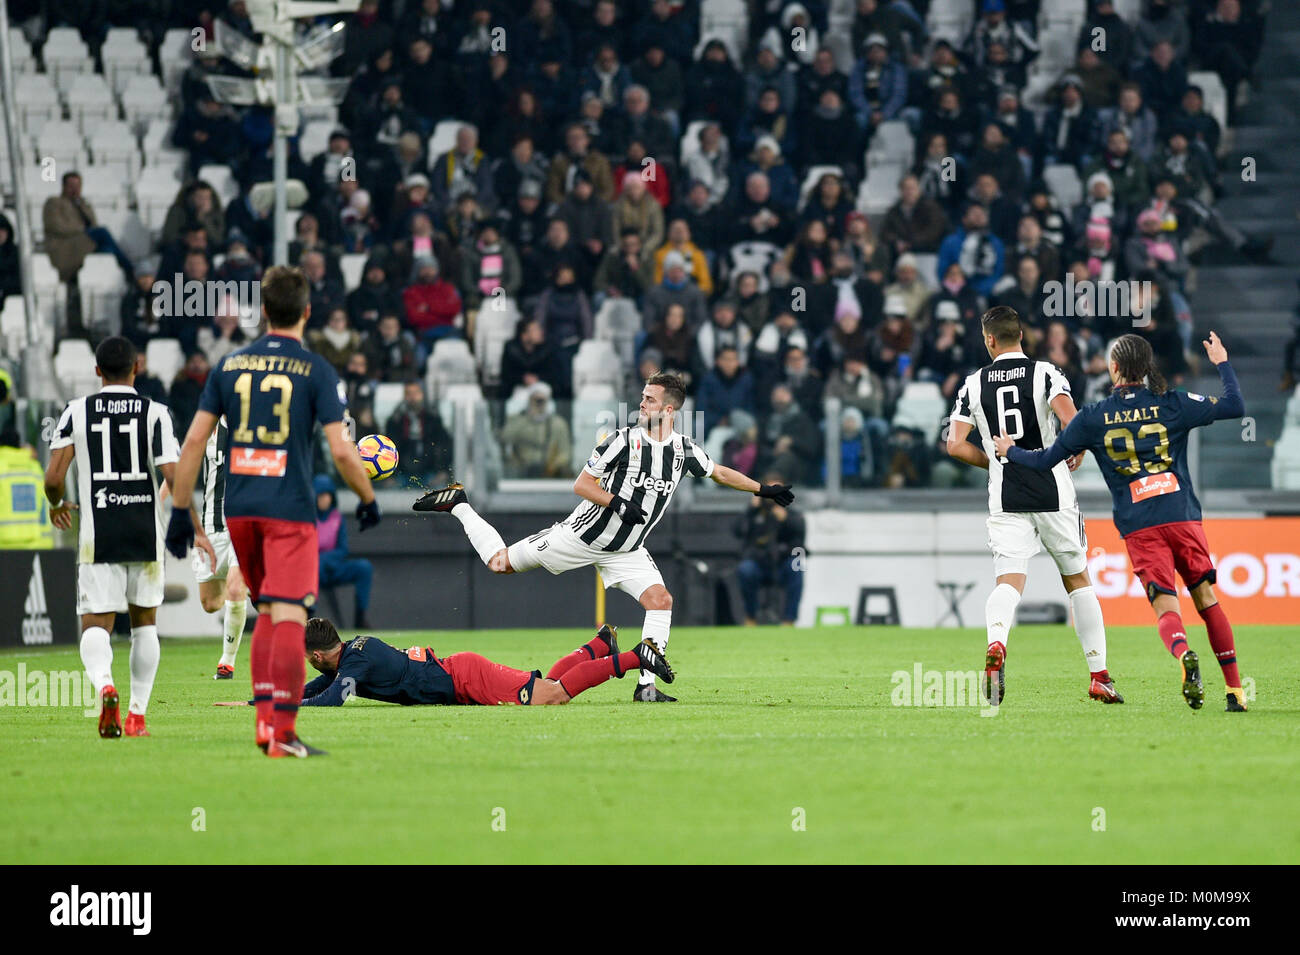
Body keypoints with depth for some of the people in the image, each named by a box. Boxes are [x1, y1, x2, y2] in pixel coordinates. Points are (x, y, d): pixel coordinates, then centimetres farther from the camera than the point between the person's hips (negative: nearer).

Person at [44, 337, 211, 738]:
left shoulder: (77, 412, 1)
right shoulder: (155, 413, -1)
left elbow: (53, 477, -3)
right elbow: (174, 478, -9)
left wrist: (57, 506, 19)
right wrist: (195, 530, 0)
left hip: (98, 538, -1)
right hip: (146, 534, 1)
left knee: (95, 625, -1)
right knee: (144, 622, 17)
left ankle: (103, 684, -32)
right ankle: (137, 715, 17)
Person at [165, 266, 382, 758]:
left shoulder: (229, 366, 8)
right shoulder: (317, 372, -3)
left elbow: (193, 442, 5)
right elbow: (341, 450, -9)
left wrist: (180, 510, 11)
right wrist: (368, 499, 8)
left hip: (239, 512, 4)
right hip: (289, 509, -4)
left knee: (267, 615, 18)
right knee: (289, 618, -7)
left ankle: (264, 720, 12)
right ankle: (282, 733, -15)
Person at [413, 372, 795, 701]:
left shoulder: (685, 451, -1)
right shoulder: (623, 440, -15)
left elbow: (720, 472, 20)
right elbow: (581, 484, -14)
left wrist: (763, 489, 18)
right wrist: (619, 503, -28)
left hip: (626, 550, 4)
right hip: (583, 535, -4)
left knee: (660, 599, -17)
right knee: (502, 563, 1)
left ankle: (646, 685, -12)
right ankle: (457, 504, 23)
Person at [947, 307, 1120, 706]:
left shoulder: (974, 384, 6)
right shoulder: (1045, 373, -1)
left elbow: (955, 445, 2)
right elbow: (1073, 422, -16)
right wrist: (1076, 456, 5)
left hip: (1006, 500, 1)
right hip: (1053, 492, -1)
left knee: (1009, 581, -7)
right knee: (1078, 579, 13)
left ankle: (996, 643, -40)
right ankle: (1099, 675, 12)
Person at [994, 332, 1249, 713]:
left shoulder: (1093, 418, 4)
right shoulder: (1173, 404, 3)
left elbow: (1045, 460, 11)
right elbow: (1235, 406, 6)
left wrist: (1010, 451, 31)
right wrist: (1222, 363, 22)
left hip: (1139, 529, -1)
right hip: (1183, 517, 1)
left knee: (1165, 606, -5)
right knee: (1207, 599, 12)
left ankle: (1184, 654, -39)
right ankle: (1235, 690, 10)